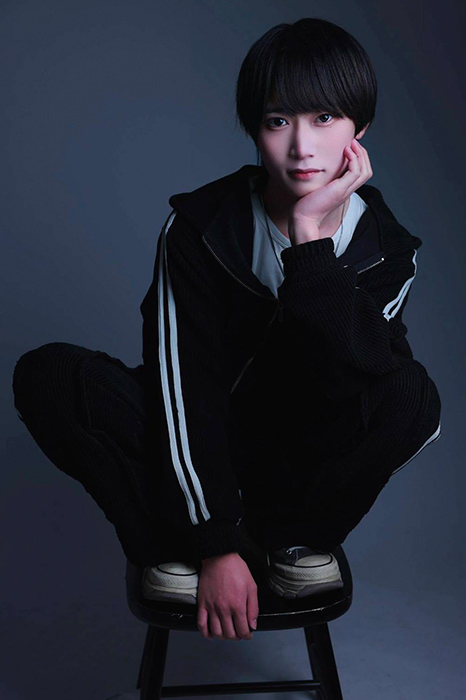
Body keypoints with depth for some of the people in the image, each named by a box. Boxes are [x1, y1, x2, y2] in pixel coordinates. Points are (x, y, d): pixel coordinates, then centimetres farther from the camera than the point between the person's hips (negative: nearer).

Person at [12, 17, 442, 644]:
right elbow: (186, 390, -21)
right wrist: (215, 544, -24)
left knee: (410, 397, -30)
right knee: (46, 376, -24)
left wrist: (311, 237, -34)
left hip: (305, 459, 1)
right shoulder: (200, 228, -16)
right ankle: (177, 548, -11)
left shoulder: (387, 251, -12)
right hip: (199, 448, 0)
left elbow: (354, 376, -29)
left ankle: (296, 538, -5)